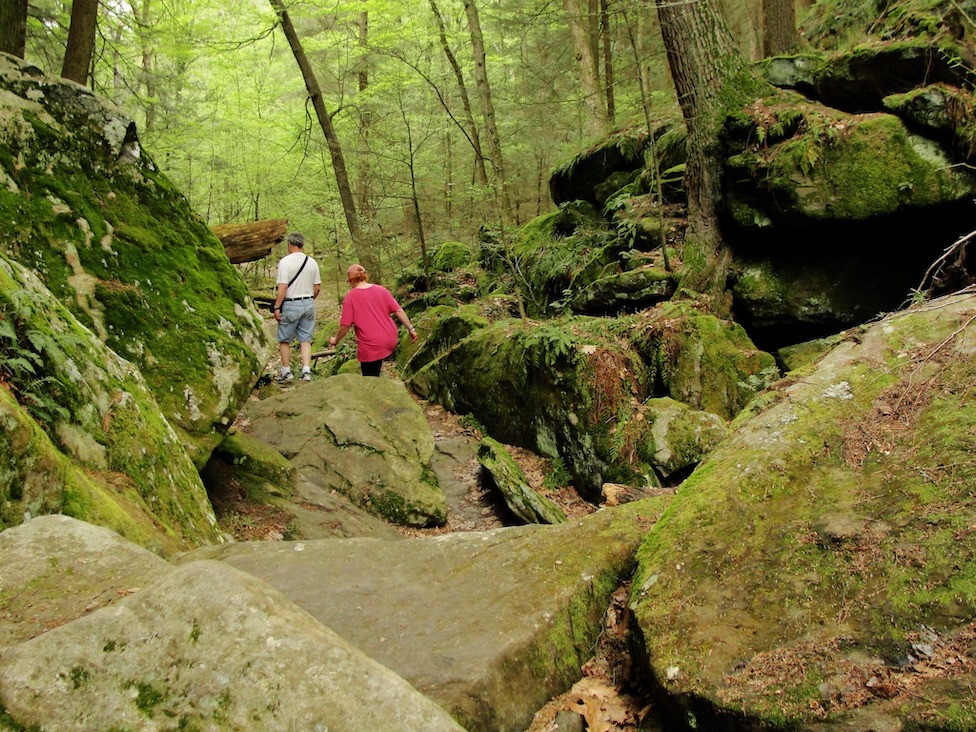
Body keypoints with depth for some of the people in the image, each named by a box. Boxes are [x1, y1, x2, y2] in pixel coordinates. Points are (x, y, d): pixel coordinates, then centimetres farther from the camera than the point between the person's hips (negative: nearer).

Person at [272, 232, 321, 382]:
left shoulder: (285, 261, -11)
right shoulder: (312, 262, 4)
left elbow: (283, 287, -16)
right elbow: (317, 287, 8)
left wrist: (277, 308, -11)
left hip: (291, 304, -4)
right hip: (309, 304, 5)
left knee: (284, 340, 9)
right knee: (305, 339, 9)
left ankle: (286, 371, 14)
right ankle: (306, 371, 0)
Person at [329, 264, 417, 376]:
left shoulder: (350, 297, -9)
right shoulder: (381, 290, 3)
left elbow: (345, 325, -9)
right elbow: (399, 311, 2)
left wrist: (335, 340, 7)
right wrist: (411, 328, 10)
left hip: (371, 347, -5)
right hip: (390, 342, 5)